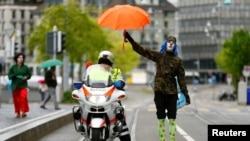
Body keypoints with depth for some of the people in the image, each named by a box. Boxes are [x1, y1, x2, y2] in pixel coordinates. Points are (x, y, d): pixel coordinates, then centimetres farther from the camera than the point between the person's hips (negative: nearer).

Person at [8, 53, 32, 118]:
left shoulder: (25, 67, 2)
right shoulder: (13, 67, 2)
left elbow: (29, 74, 10)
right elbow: (9, 76, 2)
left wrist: (26, 77, -11)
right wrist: (14, 75, -18)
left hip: (23, 85, -1)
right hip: (15, 86, 1)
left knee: (23, 97, -20)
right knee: (16, 100, 2)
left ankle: (24, 111, -15)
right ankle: (17, 113, 13)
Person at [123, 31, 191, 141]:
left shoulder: (177, 60, 5)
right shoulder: (159, 56, 7)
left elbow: (181, 78, 5)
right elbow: (142, 50, 2)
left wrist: (186, 94, 1)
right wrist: (129, 38, -7)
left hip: (172, 92, -1)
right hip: (159, 91, 1)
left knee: (172, 118, 0)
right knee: (160, 118, 3)